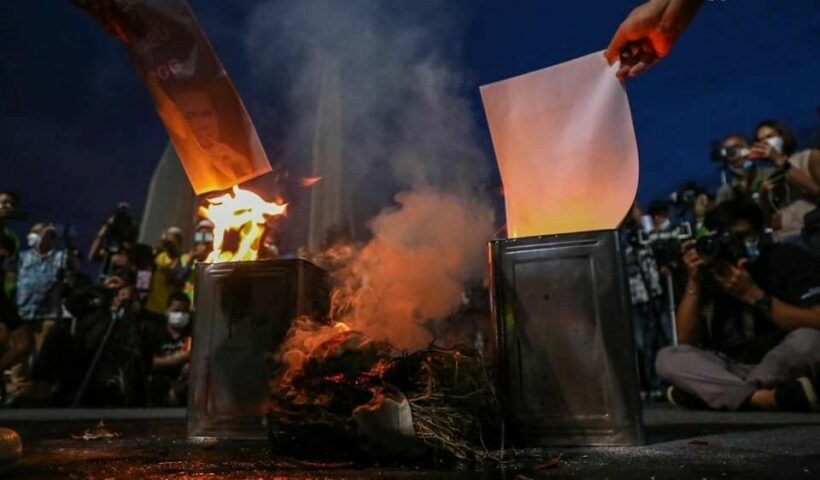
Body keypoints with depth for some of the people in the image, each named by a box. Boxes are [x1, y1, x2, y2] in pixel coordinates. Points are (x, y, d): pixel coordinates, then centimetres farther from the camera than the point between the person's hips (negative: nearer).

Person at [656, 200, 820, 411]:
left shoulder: (789, 259, -7)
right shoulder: (709, 274, -1)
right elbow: (686, 342, -5)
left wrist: (752, 294, -25)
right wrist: (694, 282, -15)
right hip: (736, 369, 3)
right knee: (667, 358, -16)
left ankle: (705, 392, -22)